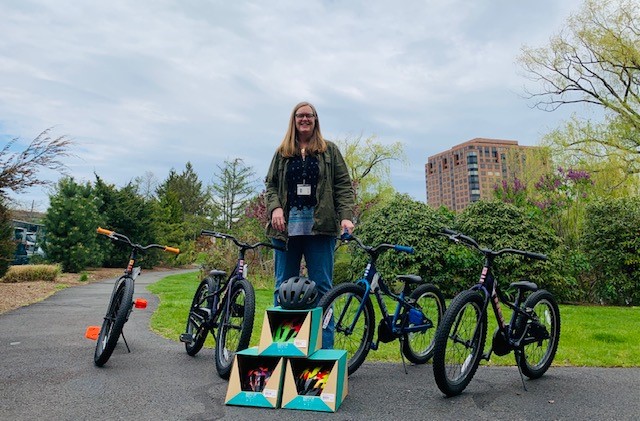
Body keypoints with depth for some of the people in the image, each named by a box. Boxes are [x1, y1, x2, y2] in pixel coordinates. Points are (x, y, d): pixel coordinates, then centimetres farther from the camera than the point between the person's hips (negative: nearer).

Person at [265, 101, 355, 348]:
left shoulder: (330, 151, 11)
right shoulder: (282, 153, 16)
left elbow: (343, 186, 4)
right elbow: (271, 185, 14)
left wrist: (346, 216, -10)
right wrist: (275, 208, -6)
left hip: (320, 227, -2)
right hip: (287, 227, 2)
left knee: (322, 287, 0)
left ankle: (325, 346, 7)